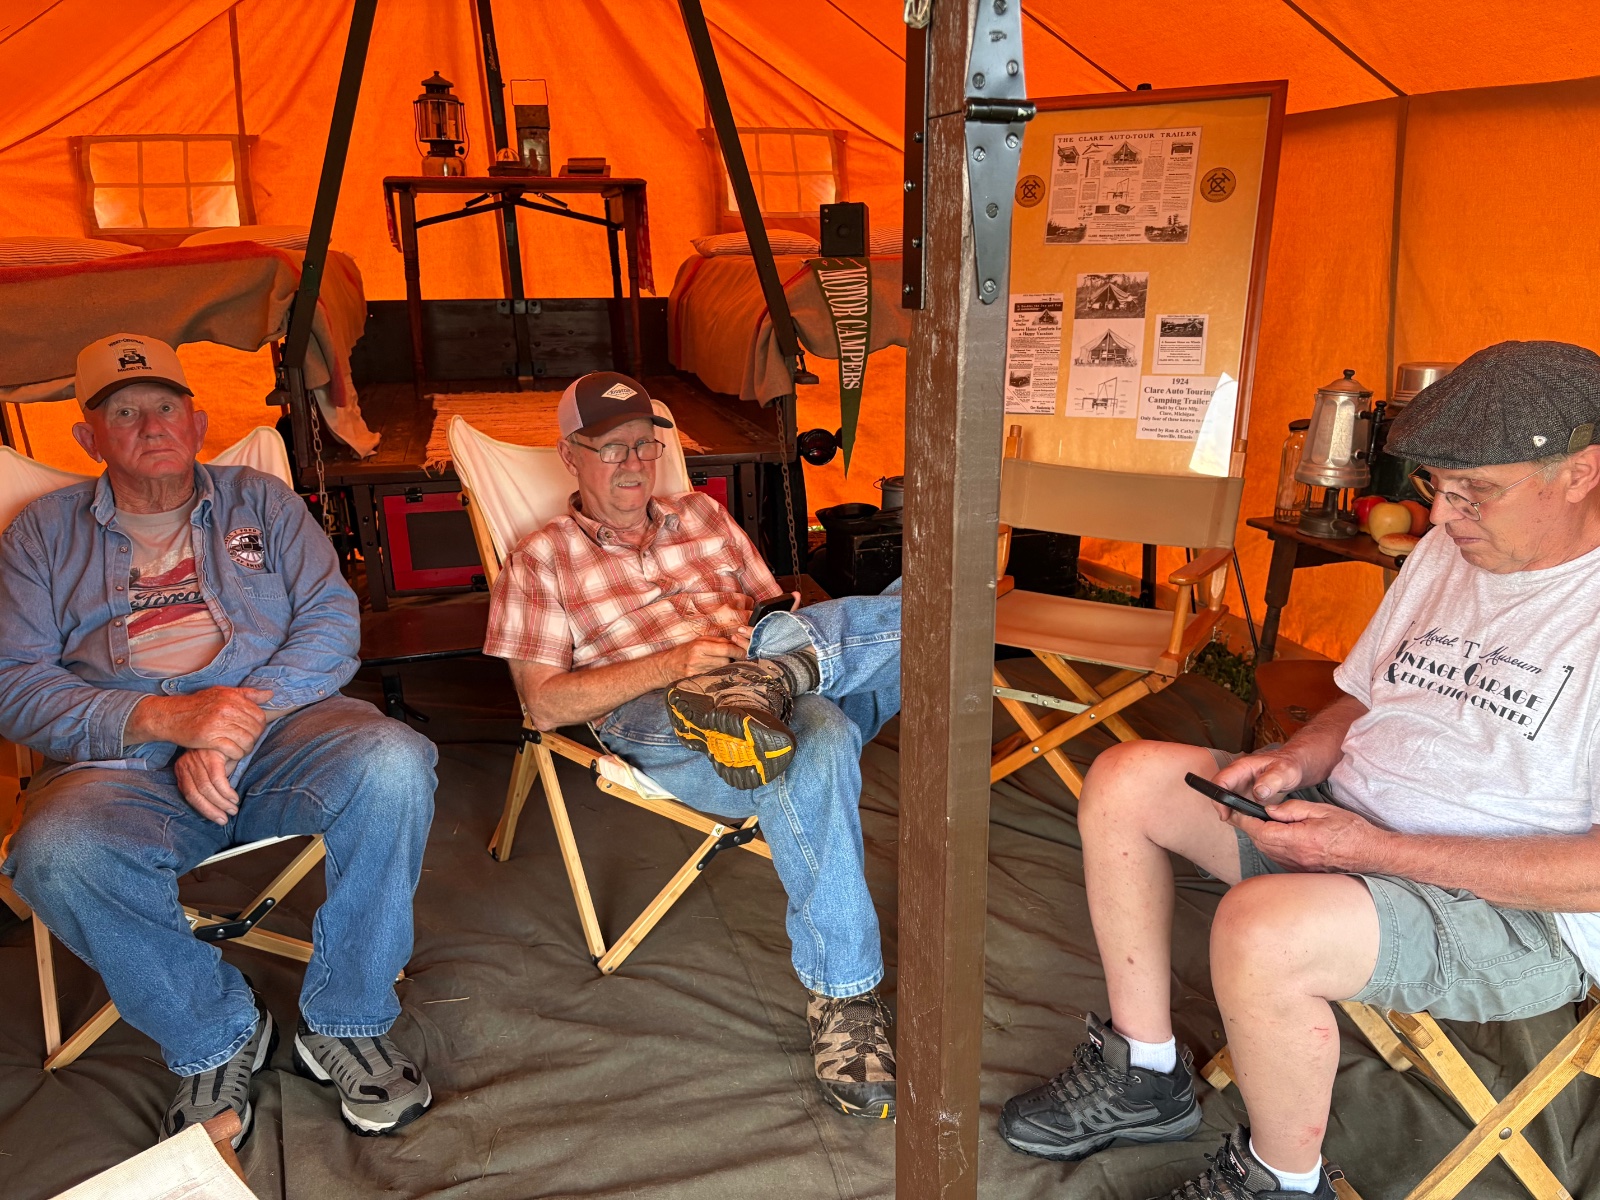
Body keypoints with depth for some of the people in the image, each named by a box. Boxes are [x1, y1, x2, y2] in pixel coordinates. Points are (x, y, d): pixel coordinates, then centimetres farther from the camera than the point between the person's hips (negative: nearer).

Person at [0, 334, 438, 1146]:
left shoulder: (260, 501, 18)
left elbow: (332, 619, 4)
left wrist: (232, 729, -12)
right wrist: (163, 719, -14)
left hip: (280, 727, 0)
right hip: (124, 763, 0)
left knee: (392, 765, -31)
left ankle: (343, 1023, -12)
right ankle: (215, 1039, -8)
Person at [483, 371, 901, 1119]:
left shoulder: (702, 515, 27)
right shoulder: (542, 560, 13)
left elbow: (771, 607, 24)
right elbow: (543, 705, 2)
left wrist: (773, 653, -3)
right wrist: (675, 663, -11)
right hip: (658, 729, -5)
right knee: (818, 748, -37)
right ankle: (842, 998, -34)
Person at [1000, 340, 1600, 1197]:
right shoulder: (1449, 550, 8)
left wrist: (1376, 850, -25)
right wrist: (1295, 760, -4)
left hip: (1522, 911, -8)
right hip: (1348, 819, 9)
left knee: (1263, 928, -36)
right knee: (1126, 781, -4)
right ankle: (1144, 1075, 9)